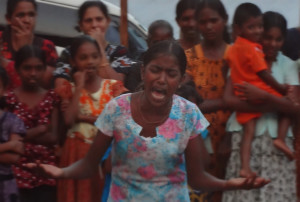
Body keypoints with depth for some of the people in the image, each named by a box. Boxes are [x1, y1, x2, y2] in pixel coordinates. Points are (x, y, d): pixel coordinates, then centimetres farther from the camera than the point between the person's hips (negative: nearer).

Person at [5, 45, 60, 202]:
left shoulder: (52, 99, 8)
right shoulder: (8, 99, 2)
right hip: (17, 172, -2)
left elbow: (54, 137, -2)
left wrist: (22, 134, -10)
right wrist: (40, 129, -10)